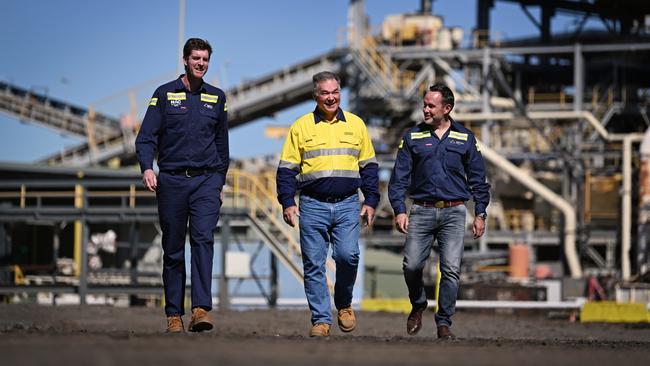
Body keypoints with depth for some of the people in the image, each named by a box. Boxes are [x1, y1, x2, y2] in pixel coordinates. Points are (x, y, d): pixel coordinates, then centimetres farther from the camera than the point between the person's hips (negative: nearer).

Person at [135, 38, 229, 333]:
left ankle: (201, 308, -27)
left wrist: (220, 181, 19)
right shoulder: (165, 94, 5)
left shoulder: (217, 98, 13)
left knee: (203, 239, -18)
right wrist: (147, 167, -18)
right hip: (171, 180, 0)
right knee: (173, 250, 4)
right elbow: (146, 137, -1)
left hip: (206, 180, 1)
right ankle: (174, 314, 10)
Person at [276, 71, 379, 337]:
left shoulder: (356, 125, 11)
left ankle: (344, 305, 12)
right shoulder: (301, 126, 6)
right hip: (312, 205, 0)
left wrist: (371, 201, 8)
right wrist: (287, 203, -2)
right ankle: (321, 319, 4)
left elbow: (369, 166, 15)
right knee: (314, 264, -2)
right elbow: (287, 168, 6)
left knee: (348, 255, -13)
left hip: (347, 205, 0)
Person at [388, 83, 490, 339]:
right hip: (422, 211, 0)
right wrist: (399, 210, -6)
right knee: (412, 265, -8)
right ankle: (418, 306, 21)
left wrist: (480, 214, 6)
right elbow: (399, 177, 5)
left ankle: (444, 323, 3)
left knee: (451, 269, -7)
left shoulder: (465, 138, 8)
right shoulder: (413, 138, 7)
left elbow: (478, 179, 12)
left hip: (454, 212, 0)